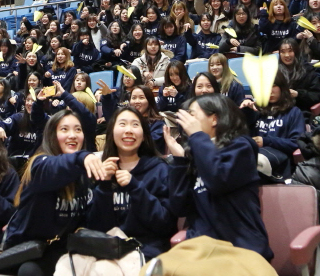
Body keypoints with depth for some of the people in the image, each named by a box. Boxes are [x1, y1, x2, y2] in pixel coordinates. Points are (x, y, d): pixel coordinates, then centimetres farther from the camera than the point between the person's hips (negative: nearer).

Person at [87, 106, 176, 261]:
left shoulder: (160, 169, 1)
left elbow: (167, 225, -8)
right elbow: (96, 228, 0)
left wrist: (135, 188, -16)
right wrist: (104, 185, -12)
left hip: (148, 252, -1)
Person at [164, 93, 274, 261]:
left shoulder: (239, 146, 0)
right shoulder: (194, 155, 14)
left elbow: (219, 180, -21)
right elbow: (179, 208, 5)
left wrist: (197, 136, -10)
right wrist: (179, 157, 2)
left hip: (241, 248, -5)